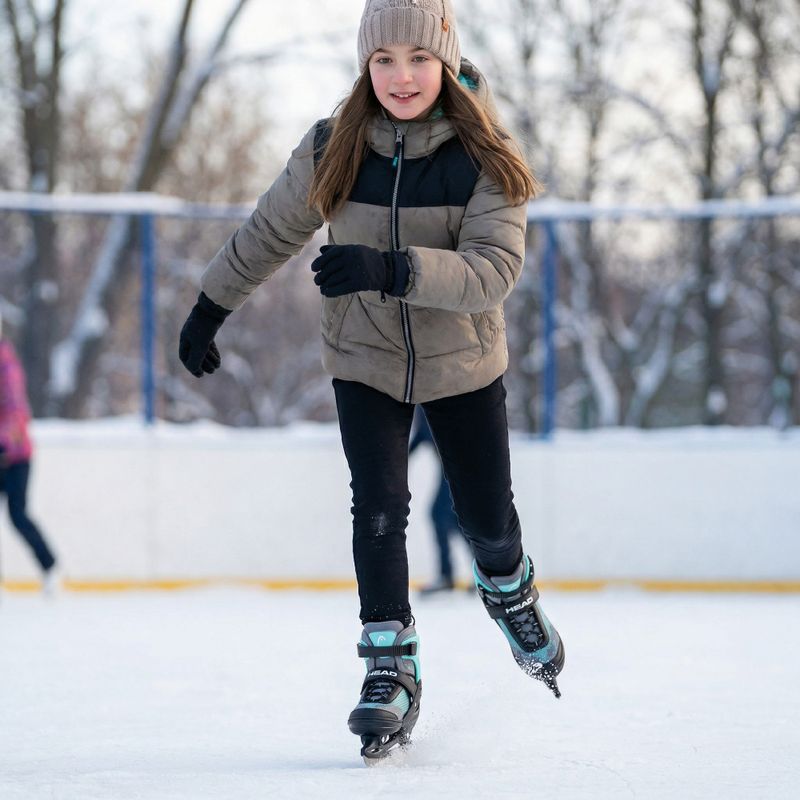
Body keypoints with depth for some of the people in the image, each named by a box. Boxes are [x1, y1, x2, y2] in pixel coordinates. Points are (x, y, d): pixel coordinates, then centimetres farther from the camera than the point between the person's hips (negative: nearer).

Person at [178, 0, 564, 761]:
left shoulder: (484, 158, -18)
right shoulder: (332, 151, -12)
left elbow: (496, 267, -29)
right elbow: (269, 233, 3)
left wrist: (392, 269, -42)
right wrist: (209, 308, 10)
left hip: (462, 363, 0)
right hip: (365, 361, 0)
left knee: (487, 515, 10)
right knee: (378, 507, -14)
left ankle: (509, 590, 44)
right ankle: (391, 671, -6)